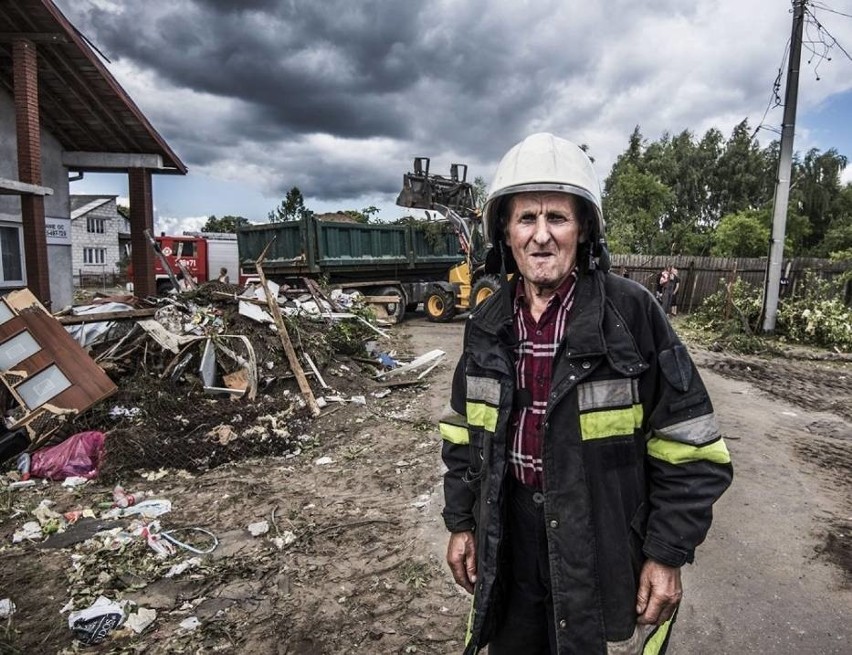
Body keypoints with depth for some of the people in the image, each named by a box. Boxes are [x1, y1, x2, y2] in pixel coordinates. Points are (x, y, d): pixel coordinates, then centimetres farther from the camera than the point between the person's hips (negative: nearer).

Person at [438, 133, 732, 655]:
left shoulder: (633, 312, -15)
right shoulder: (488, 324, -2)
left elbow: (687, 445, -11)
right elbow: (464, 433, 7)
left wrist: (668, 554, -10)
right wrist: (461, 523, 8)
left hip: (605, 548, -3)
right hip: (509, 547, 4)